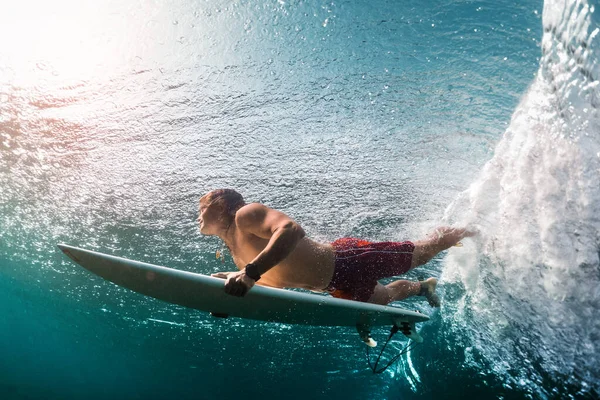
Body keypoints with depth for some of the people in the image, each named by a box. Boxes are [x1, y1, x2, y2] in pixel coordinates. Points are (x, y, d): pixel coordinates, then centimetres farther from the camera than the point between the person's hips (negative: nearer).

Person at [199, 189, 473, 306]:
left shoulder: (246, 214, -21)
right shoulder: (234, 251, 6)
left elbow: (292, 229, -40)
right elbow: (273, 279, 15)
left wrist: (251, 272, -45)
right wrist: (231, 278, 6)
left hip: (348, 262, -7)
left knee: (420, 252, 15)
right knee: (381, 298, 30)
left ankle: (458, 234, 42)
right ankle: (423, 287, 59)